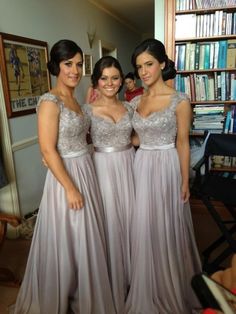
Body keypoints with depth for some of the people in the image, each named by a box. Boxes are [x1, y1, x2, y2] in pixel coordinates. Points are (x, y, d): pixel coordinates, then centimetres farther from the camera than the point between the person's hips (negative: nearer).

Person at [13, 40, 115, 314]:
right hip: (66, 174, -8)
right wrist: (70, 188, -19)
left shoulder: (73, 98, 10)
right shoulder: (50, 102, -17)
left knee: (84, 237, 21)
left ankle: (82, 291, 45)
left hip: (85, 170, 9)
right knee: (67, 239, 8)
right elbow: (48, 151, -21)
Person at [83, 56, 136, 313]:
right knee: (110, 222, 6)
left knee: (128, 218, 14)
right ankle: (114, 281, 30)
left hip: (128, 166, 4)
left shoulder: (128, 107, 7)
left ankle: (130, 272, 39)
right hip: (104, 168, -4)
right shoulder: (87, 110, -6)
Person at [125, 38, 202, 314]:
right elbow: (138, 137, 10)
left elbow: (182, 143, -6)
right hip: (141, 167, 5)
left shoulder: (179, 101, -8)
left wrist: (185, 181, -5)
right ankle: (149, 288, 38)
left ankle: (170, 289, 37)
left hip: (167, 167, -4)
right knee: (145, 227, 13)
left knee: (167, 227, 9)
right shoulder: (136, 101, 6)